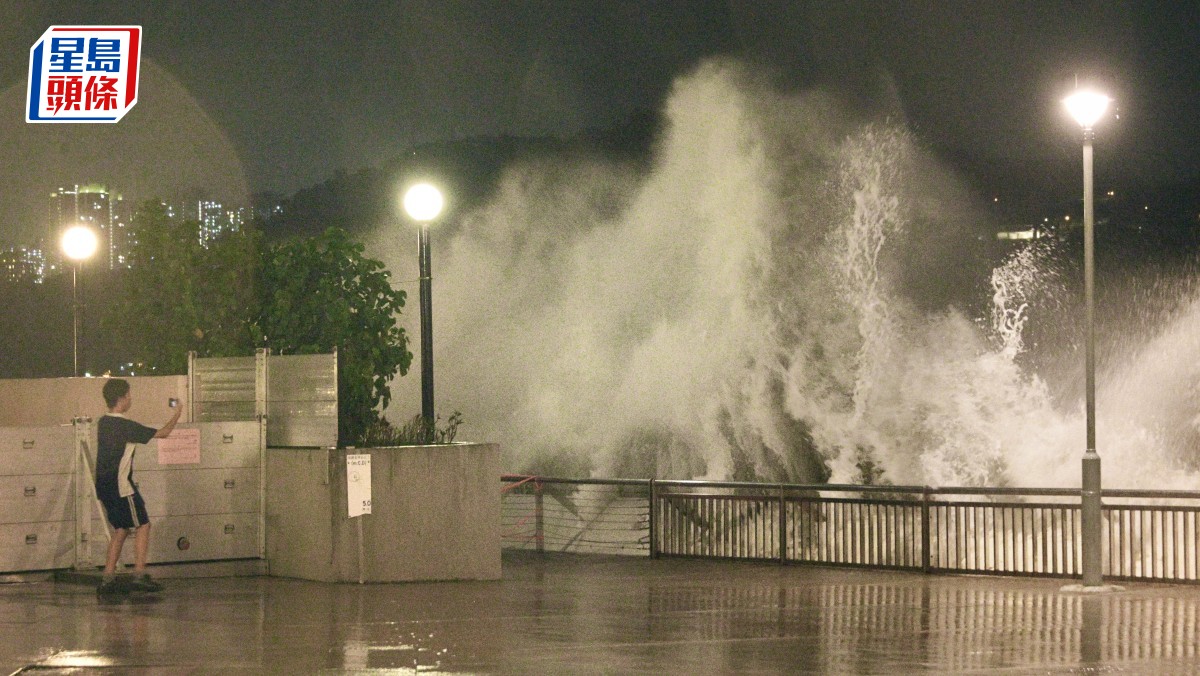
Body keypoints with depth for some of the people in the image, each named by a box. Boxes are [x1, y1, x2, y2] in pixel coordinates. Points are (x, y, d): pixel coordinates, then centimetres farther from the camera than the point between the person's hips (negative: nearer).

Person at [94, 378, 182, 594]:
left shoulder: (103, 423, 8)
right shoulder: (125, 426, -15)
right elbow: (162, 433, -9)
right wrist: (176, 415, 8)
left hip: (104, 485, 8)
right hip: (121, 485, -8)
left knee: (121, 529, 14)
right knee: (142, 525, -1)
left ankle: (108, 578, 10)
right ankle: (139, 575, -8)